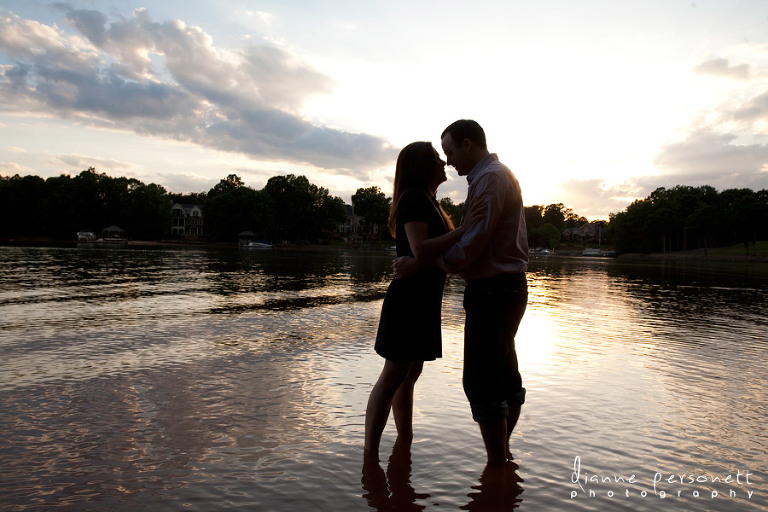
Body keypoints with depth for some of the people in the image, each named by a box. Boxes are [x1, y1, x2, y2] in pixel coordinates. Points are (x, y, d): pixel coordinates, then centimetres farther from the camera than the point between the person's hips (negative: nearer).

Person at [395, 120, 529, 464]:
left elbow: (470, 246, -23)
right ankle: (502, 452, 29)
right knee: (504, 376, 17)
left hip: (492, 291, -11)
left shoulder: (490, 178, -15)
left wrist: (418, 264, -18)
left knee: (481, 381, -5)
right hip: (507, 286, 11)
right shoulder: (499, 175, 18)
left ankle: (497, 464, 4)